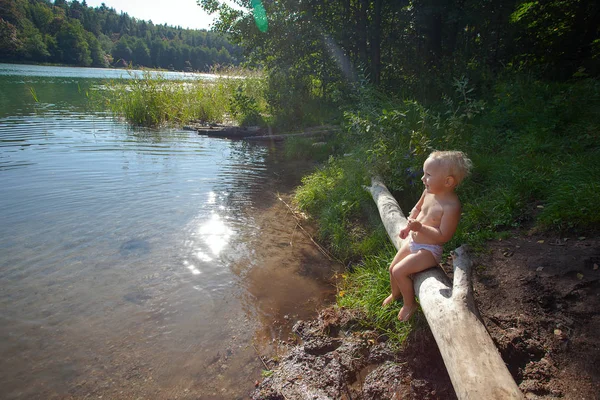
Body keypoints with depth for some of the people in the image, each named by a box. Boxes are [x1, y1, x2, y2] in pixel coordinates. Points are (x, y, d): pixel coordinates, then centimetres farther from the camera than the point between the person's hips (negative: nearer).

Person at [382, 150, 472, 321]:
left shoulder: (451, 206, -30)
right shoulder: (428, 192, -6)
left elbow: (443, 236, -28)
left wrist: (420, 227, -34)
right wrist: (408, 227, 7)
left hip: (428, 250, -8)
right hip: (413, 241, 8)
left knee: (399, 271, -16)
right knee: (392, 268, 17)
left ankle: (410, 304, 11)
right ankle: (396, 294, 47)